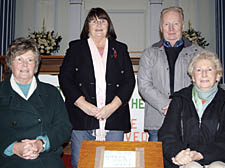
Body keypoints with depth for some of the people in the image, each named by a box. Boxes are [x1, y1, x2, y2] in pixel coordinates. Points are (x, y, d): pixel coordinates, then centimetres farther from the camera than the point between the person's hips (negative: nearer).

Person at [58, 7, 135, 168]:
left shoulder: (120, 49, 15)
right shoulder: (76, 47, 12)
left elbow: (129, 81, 6)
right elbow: (65, 78, 2)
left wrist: (112, 106, -9)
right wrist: (84, 104, -11)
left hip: (114, 118, 1)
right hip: (82, 118, -1)